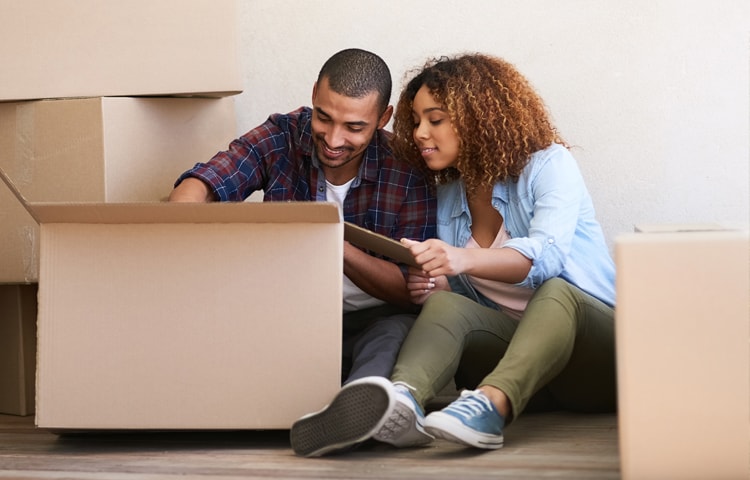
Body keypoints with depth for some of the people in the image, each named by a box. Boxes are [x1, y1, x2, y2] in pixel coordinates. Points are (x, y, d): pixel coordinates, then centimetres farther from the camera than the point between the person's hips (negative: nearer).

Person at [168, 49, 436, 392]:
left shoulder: (406, 171, -10)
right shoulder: (281, 138, -5)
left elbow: (411, 291, -12)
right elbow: (198, 185, -21)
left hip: (369, 322, -2)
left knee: (399, 329, -37)